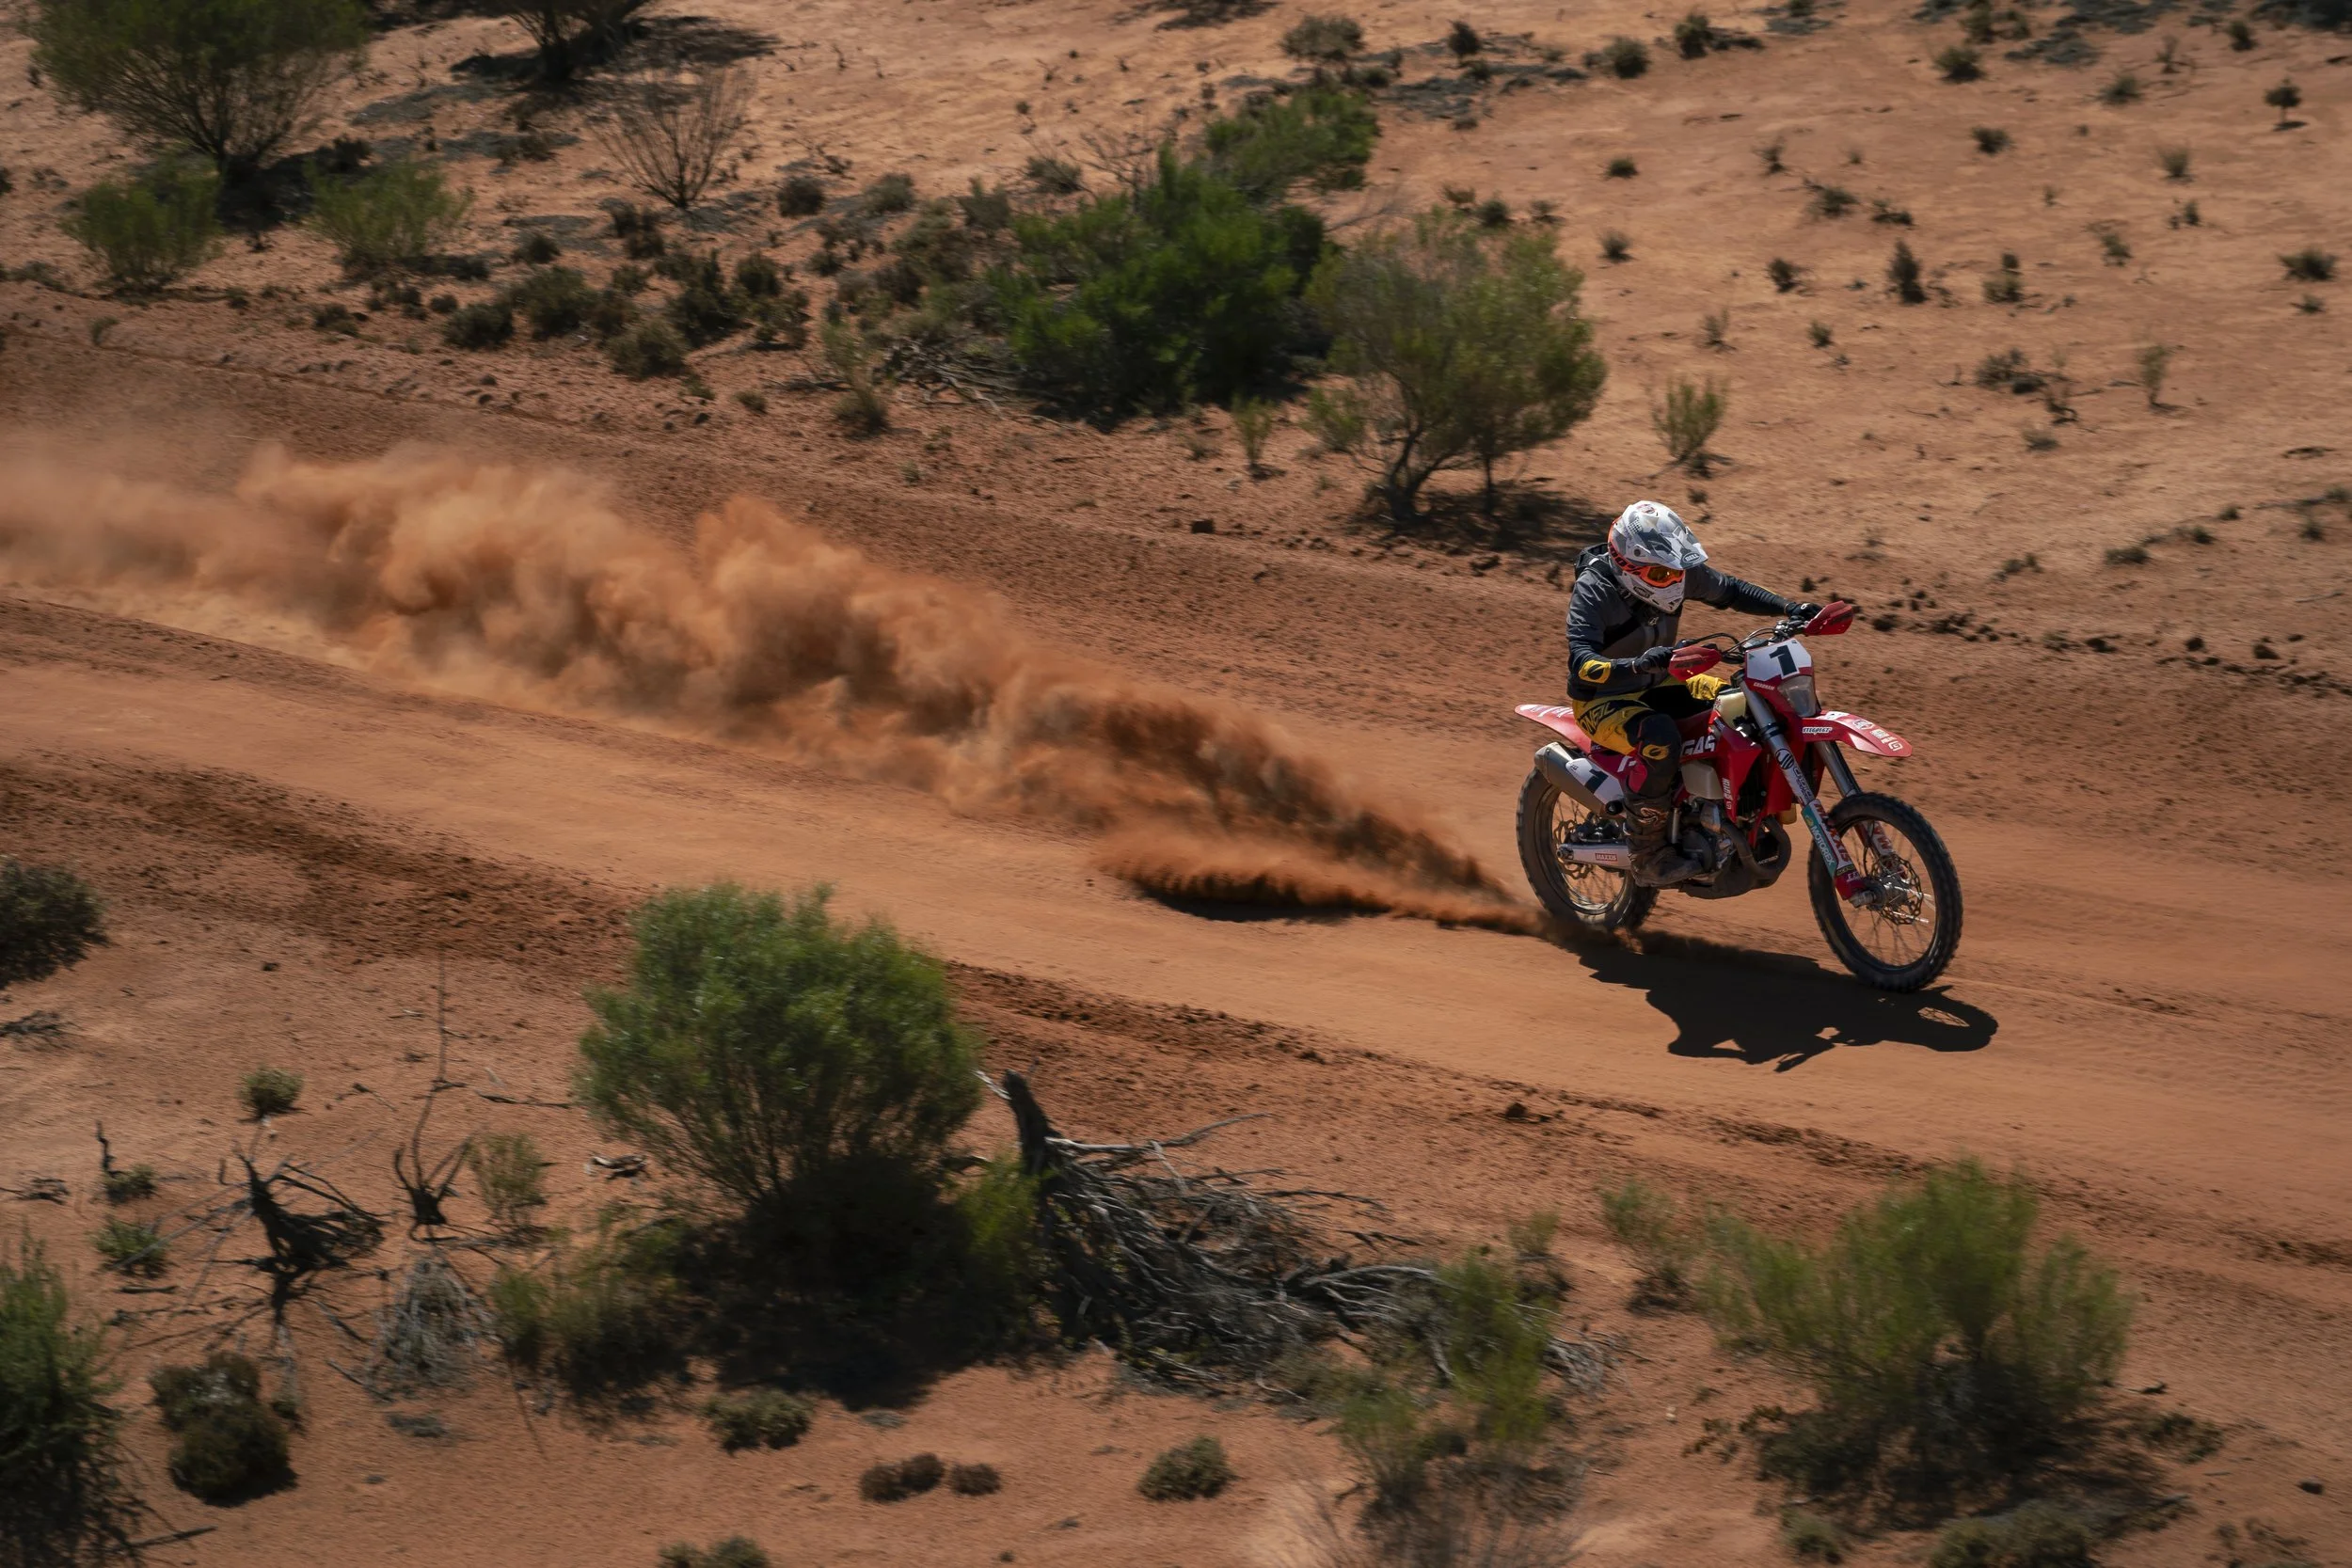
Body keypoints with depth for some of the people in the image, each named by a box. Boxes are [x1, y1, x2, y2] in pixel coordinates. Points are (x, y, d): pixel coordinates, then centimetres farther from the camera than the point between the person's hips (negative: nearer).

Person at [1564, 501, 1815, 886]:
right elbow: (1581, 662, -38)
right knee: (1660, 739, -38)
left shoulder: (1680, 572, -8)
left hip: (1659, 684, 7)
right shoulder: (1593, 590, -27)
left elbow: (1727, 590, 8)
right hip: (1602, 700, -7)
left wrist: (1790, 609, -4)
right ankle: (1648, 854, -26)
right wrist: (1636, 665, -57)